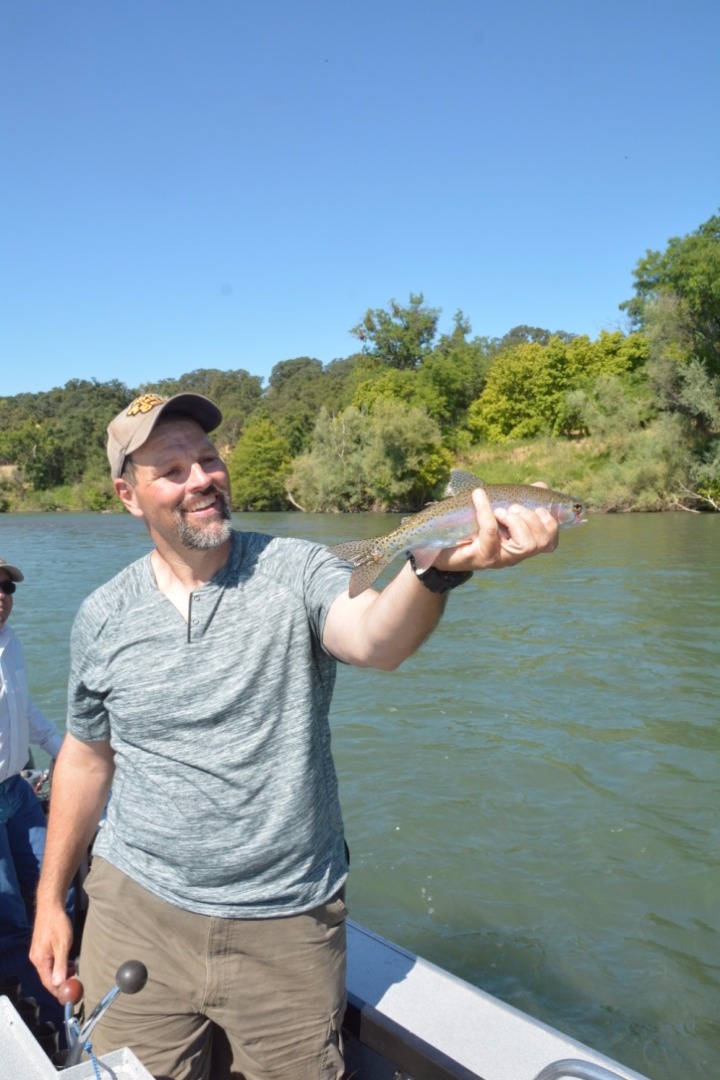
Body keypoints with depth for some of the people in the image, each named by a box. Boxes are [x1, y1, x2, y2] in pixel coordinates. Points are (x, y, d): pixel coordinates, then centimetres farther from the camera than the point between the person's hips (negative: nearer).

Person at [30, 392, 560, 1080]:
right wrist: (50, 899, 14)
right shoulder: (102, 618, 0)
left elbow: (374, 640, -31)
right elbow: (87, 758, 10)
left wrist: (439, 566, -51)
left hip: (288, 924, -1)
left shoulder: (294, 572, -10)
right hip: (138, 910, 2)